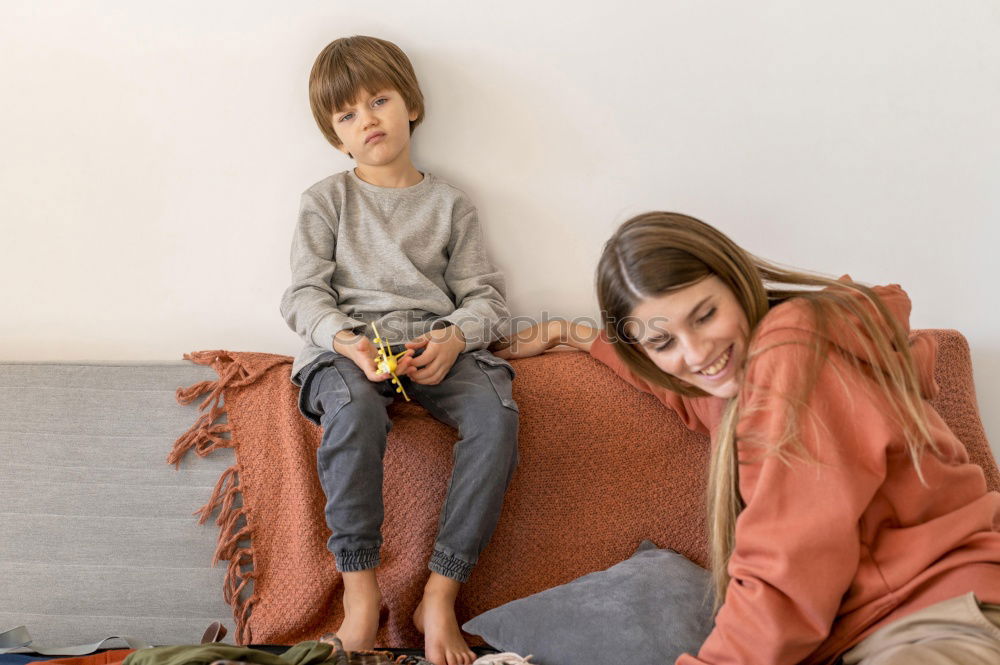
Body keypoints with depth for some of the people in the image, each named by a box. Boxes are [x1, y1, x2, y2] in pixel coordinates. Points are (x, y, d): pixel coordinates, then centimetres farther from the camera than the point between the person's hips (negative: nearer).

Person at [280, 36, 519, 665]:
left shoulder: (450, 204, 17)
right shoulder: (327, 200, 13)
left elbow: (485, 294, 11)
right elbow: (305, 294, 5)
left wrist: (454, 338, -12)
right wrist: (345, 340, -17)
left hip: (438, 344, 2)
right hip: (348, 342, -1)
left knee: (497, 413, -31)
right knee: (354, 408, -39)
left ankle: (441, 594, -24)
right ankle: (360, 586, -26)